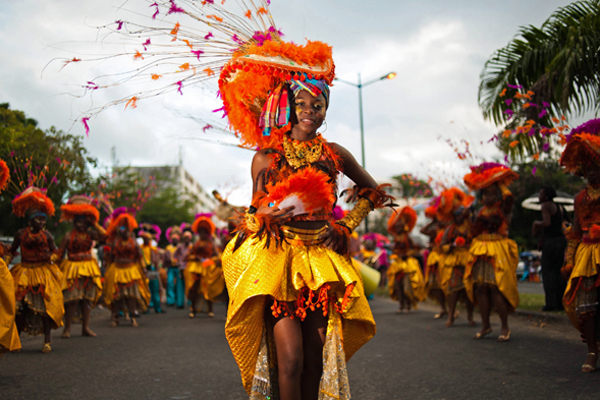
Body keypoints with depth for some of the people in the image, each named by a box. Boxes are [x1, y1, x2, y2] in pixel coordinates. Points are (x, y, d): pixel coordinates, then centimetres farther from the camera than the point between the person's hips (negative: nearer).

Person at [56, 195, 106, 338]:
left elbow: (104, 236, -9)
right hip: (72, 269, -4)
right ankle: (67, 328, 0)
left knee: (87, 298, 6)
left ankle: (85, 327, 14)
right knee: (72, 298, -9)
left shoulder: (90, 235, 6)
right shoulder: (69, 236, -2)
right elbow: (60, 254, 0)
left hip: (89, 269, 4)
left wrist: (94, 224, -4)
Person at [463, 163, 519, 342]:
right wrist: (480, 221, -1)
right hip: (480, 253, 6)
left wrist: (500, 183, -8)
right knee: (480, 288, 3)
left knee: (496, 288, -12)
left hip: (498, 252, -6)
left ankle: (505, 327, -1)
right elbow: (474, 232, 16)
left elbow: (508, 197, -21)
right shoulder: (482, 211, 14)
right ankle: (485, 325, 15)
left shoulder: (503, 209, -1)